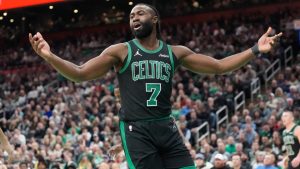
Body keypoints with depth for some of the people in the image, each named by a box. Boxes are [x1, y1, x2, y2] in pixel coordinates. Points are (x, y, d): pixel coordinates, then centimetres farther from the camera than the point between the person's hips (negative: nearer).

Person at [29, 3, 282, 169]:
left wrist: (255, 50, 5)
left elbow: (220, 66, 14)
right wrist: (49, 56, -17)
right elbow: (80, 74, -1)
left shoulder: (175, 53, 11)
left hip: (167, 129, 4)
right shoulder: (121, 51, 3)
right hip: (136, 130, -4)